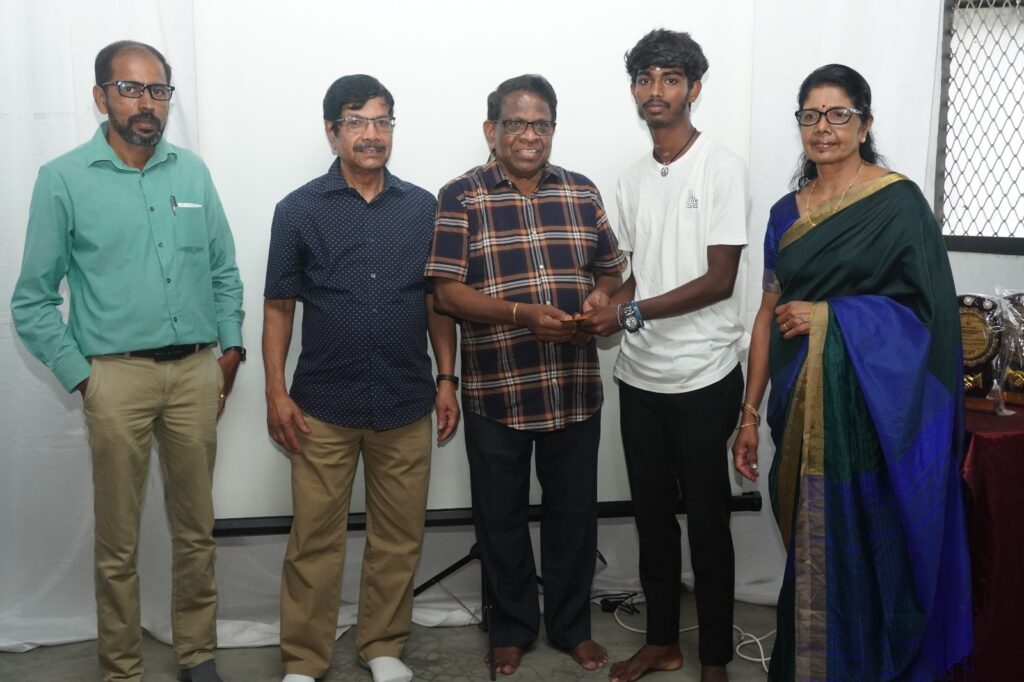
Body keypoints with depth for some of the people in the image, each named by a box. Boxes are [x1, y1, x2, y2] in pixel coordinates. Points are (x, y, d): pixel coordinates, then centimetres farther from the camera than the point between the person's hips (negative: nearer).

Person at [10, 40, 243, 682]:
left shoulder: (193, 171, 7)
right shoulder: (64, 179, -3)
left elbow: (225, 271, 13)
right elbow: (33, 301, -1)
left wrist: (232, 347, 5)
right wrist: (81, 377, -4)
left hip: (196, 370, 3)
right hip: (118, 373, -3)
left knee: (197, 529, 12)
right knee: (119, 543, 6)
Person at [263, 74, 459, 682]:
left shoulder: (423, 208, 5)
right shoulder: (299, 210, 0)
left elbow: (437, 301, 9)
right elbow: (279, 307, 2)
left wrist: (447, 379, 5)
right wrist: (276, 391, -4)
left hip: (406, 404, 2)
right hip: (323, 405, -1)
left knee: (399, 537, 10)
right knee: (315, 539, 6)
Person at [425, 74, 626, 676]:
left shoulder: (582, 192, 7)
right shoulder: (461, 197, -4)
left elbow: (611, 269, 14)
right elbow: (448, 291, -10)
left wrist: (601, 295, -10)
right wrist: (522, 315, -22)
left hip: (574, 386, 3)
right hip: (496, 389, -2)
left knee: (574, 512, 13)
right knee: (502, 515, 12)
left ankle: (573, 625, 32)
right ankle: (514, 628, 31)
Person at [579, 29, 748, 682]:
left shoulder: (721, 167, -9)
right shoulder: (634, 178, 11)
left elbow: (719, 280, -15)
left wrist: (631, 312, -18)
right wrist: (605, 309, -5)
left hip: (703, 377, -6)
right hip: (640, 375, 6)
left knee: (706, 520, 6)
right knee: (652, 514, 14)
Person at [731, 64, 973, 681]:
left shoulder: (899, 202, -5)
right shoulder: (787, 213, 11)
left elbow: (929, 309, -9)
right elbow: (769, 314, 11)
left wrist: (827, 315, -13)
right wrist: (750, 414, 8)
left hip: (873, 406, -4)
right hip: (801, 411, 5)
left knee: (867, 551, 1)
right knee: (810, 552, 12)